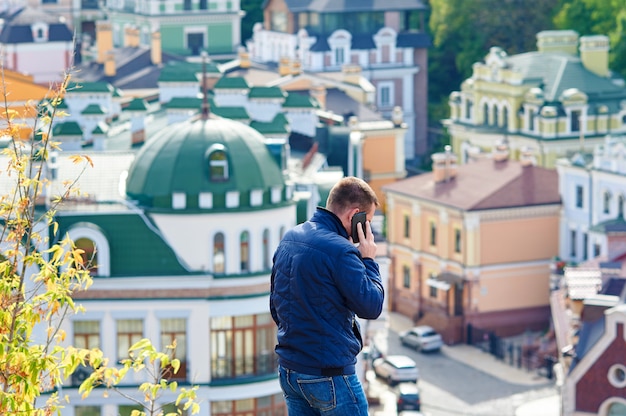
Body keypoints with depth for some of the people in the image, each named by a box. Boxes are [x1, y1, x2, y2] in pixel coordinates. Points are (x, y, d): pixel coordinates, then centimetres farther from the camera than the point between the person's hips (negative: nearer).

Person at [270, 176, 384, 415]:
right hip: (330, 375, -8)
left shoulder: (288, 240, 8)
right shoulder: (340, 250, -19)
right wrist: (368, 261, -5)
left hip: (288, 370, 8)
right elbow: (371, 307, -16)